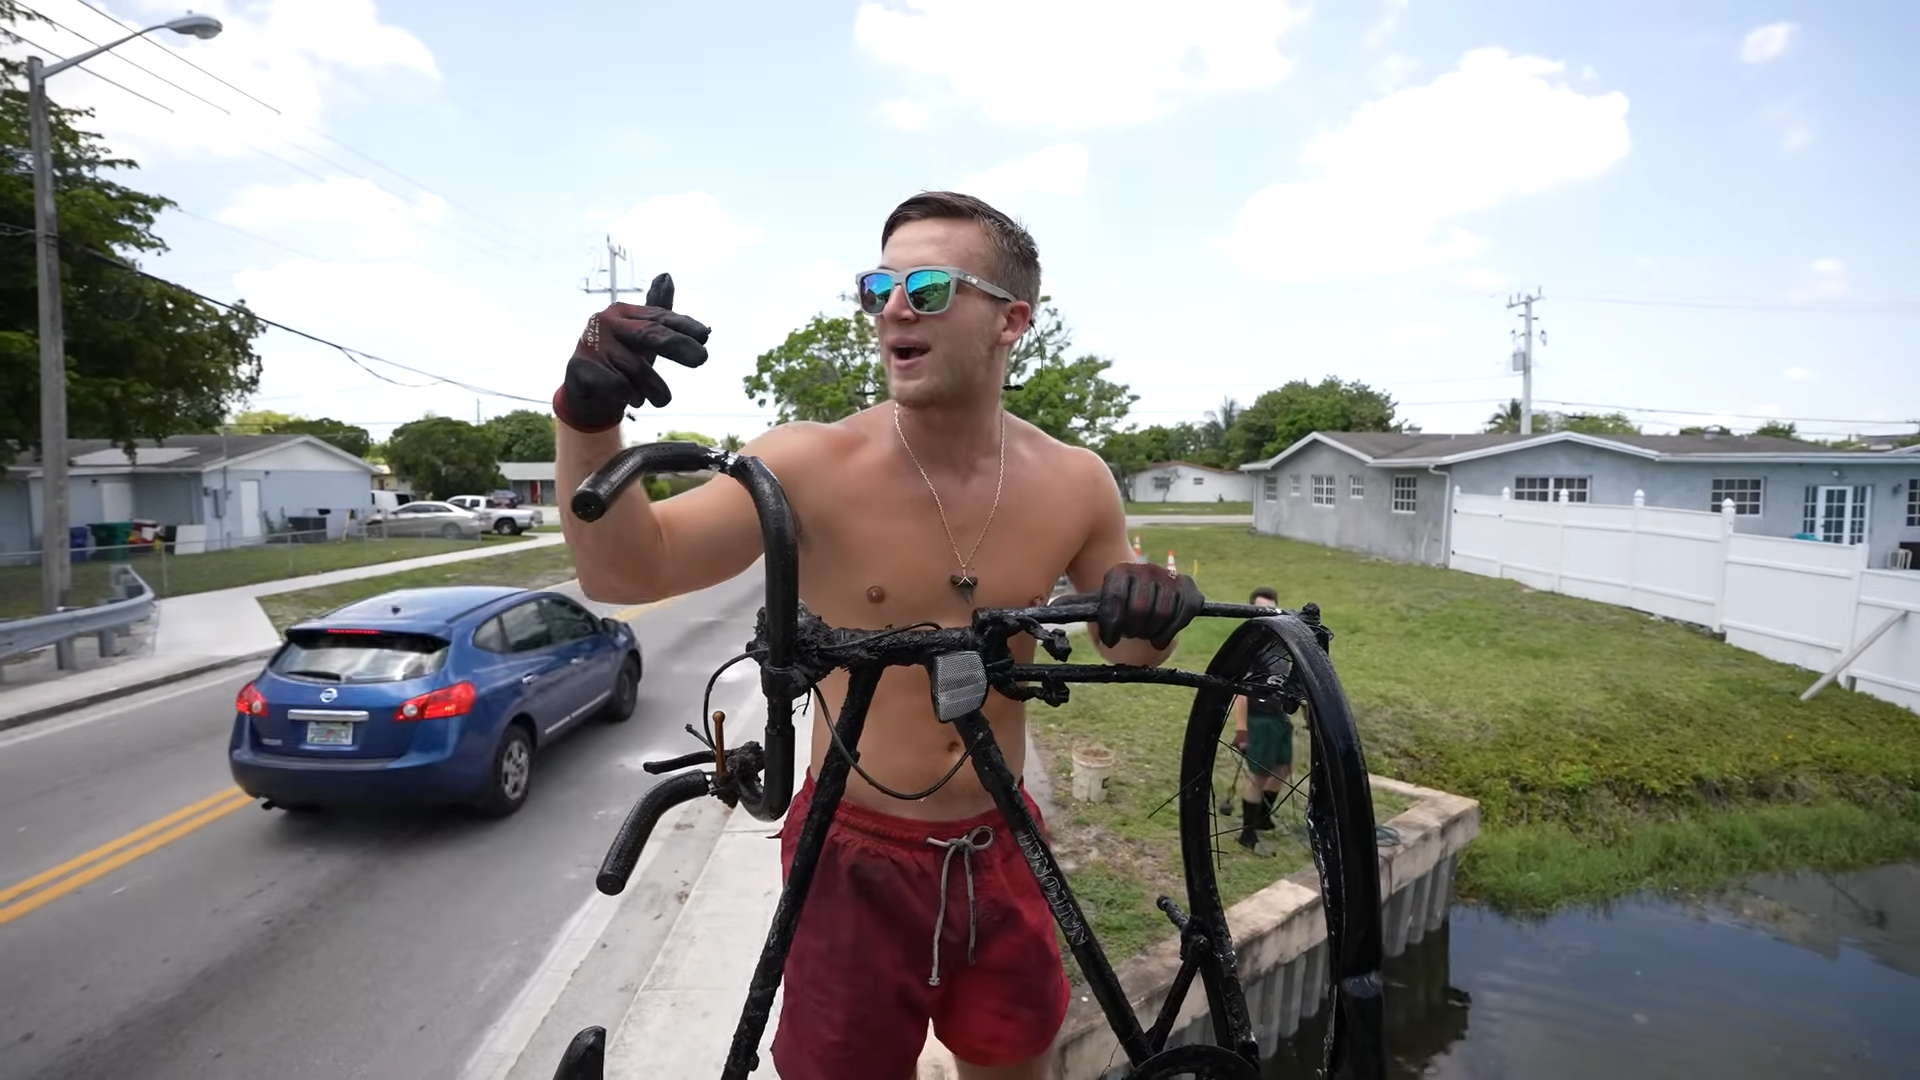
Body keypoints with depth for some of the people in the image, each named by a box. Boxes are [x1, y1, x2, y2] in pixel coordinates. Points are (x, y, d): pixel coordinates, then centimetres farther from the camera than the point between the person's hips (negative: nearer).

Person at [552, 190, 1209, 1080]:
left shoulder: (1074, 483, -8)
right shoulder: (810, 466, -15)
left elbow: (1128, 654, 5)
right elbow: (623, 573, -15)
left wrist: (1152, 616, -19)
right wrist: (588, 419, -32)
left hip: (1001, 851, 3)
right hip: (857, 856, -2)